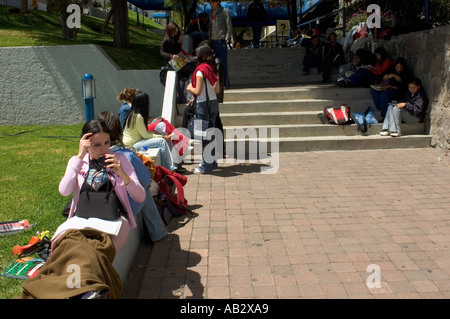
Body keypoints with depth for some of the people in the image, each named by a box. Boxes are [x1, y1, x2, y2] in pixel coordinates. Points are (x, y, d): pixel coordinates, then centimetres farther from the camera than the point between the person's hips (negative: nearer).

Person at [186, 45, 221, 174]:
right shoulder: (213, 69, 10)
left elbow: (198, 91, -15)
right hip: (214, 102, 8)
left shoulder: (200, 70, -13)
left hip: (203, 104, -8)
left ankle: (206, 166, 2)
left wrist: (189, 87, 3)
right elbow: (217, 90, 12)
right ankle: (212, 161, 23)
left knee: (204, 135, -3)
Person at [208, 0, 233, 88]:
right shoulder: (211, 12, 17)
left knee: (223, 63, -6)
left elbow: (229, 27, -6)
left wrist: (227, 40, -13)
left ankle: (224, 83, -2)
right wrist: (209, 39, 14)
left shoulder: (224, 11, -3)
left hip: (221, 41, -6)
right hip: (212, 41, 7)